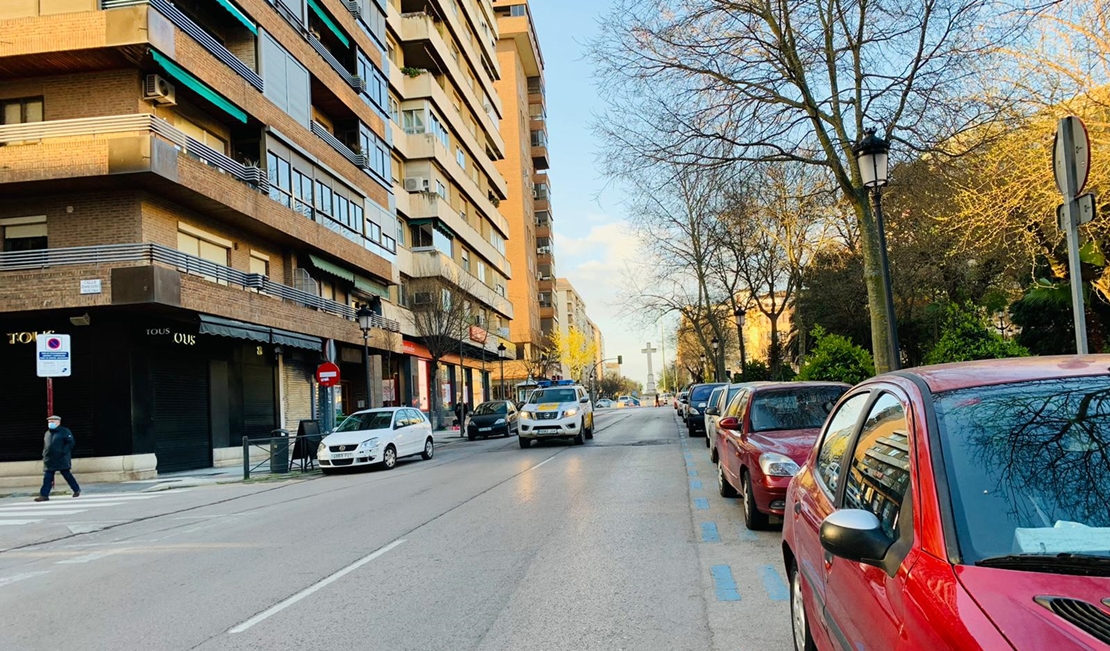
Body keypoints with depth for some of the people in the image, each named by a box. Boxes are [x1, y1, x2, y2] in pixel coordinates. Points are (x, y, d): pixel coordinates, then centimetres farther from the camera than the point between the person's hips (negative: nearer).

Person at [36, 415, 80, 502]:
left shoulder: (64, 431, -6)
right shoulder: (47, 433, 15)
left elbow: (71, 442, -11)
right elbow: (45, 446, 24)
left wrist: (63, 452, -18)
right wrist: (44, 455, 11)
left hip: (62, 460, -6)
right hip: (49, 460, 6)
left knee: (67, 475, 2)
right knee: (47, 477, 1)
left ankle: (77, 490, 16)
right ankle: (44, 495, 1)